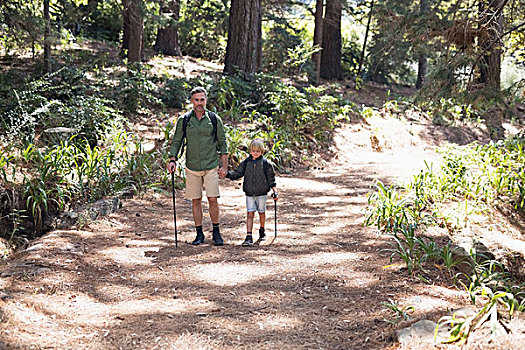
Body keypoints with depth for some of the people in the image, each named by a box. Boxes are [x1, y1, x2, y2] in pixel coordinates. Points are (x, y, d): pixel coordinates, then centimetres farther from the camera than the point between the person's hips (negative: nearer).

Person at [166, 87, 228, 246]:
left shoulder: (214, 119, 2)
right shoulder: (183, 120, 3)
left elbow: (222, 143, 6)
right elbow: (176, 142, 8)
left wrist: (224, 166, 2)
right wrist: (172, 160, -7)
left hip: (211, 167, -1)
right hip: (192, 167, 1)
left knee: (212, 199, -6)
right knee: (196, 201, 5)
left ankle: (216, 232, 10)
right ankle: (199, 234, 15)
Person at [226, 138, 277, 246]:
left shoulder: (266, 163, -3)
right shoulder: (245, 163, 2)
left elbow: (271, 178, 2)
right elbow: (237, 173, 6)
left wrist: (274, 191, 0)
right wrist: (228, 174, -10)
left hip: (262, 193, -1)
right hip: (249, 193, 1)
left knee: (261, 212, 12)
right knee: (250, 213, -5)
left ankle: (262, 230, 36)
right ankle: (249, 237, -10)